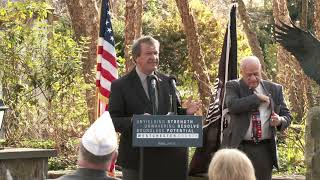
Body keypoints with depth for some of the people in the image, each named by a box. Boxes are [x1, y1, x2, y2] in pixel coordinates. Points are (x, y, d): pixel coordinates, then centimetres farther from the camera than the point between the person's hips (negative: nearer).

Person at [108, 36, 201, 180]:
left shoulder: (168, 82, 9)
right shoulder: (120, 86, -3)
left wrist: (186, 112, -9)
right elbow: (112, 120, -8)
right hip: (134, 157, -3)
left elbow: (175, 113, 14)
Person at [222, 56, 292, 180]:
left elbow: (287, 116, 11)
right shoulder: (233, 86, 2)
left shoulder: (274, 89, 10)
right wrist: (258, 98, -14)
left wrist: (280, 121, -13)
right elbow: (232, 105, -18)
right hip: (239, 147, -2)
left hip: (265, 150, 2)